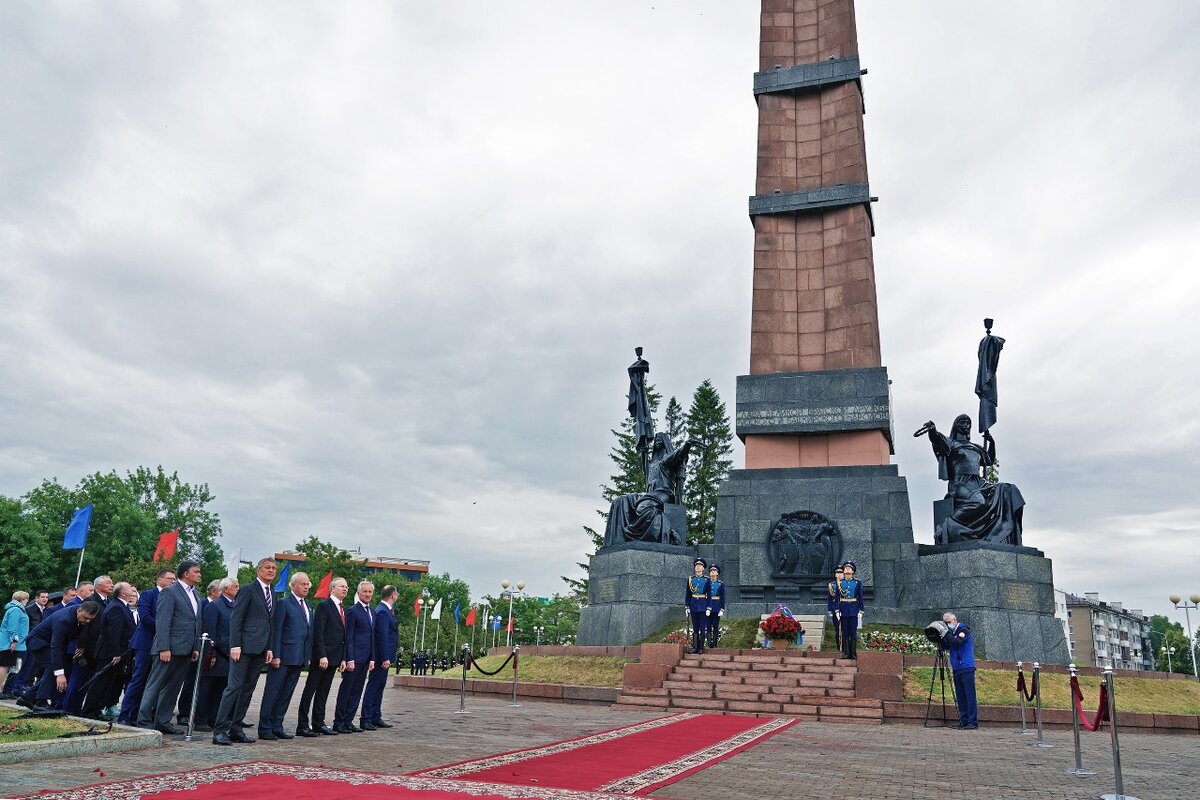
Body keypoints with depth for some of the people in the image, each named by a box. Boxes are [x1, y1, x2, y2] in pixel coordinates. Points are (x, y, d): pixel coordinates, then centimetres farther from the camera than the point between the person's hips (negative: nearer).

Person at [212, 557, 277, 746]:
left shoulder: (273, 593, 17)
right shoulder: (248, 590, -4)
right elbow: (235, 618, -9)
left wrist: (269, 648, 12)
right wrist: (235, 645, -16)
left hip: (260, 650, 7)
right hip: (245, 647, -7)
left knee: (248, 689, 8)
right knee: (234, 686, -8)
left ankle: (235, 729, 14)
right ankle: (219, 730, -3)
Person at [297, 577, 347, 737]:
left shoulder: (342, 610, 17)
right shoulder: (324, 605, -8)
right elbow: (318, 632, -14)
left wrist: (343, 658, 12)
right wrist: (322, 656, -19)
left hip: (334, 657, 8)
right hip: (321, 656, -8)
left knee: (323, 692, 11)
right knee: (310, 690, -2)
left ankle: (318, 724, 16)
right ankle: (302, 725, 1)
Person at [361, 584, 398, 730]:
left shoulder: (386, 610, 13)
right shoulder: (382, 611, -18)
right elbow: (382, 636, -22)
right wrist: (385, 658, -23)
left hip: (385, 655, 10)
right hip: (382, 656, -10)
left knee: (379, 686, 14)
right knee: (373, 686, -4)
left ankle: (376, 718, 20)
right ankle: (365, 719, 0)